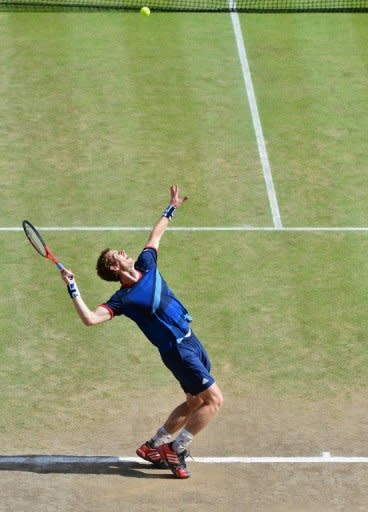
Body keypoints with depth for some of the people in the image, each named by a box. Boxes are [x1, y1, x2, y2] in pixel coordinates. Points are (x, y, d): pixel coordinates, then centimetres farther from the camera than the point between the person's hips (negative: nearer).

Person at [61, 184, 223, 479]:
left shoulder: (146, 264, 4)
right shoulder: (123, 299, -15)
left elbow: (155, 236, 22)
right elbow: (90, 318, -25)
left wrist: (172, 209, 28)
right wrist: (73, 290, -31)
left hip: (191, 341, 8)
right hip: (178, 350, -8)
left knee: (196, 402, 16)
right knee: (214, 399, -9)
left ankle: (154, 446, 26)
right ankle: (175, 450, 1)